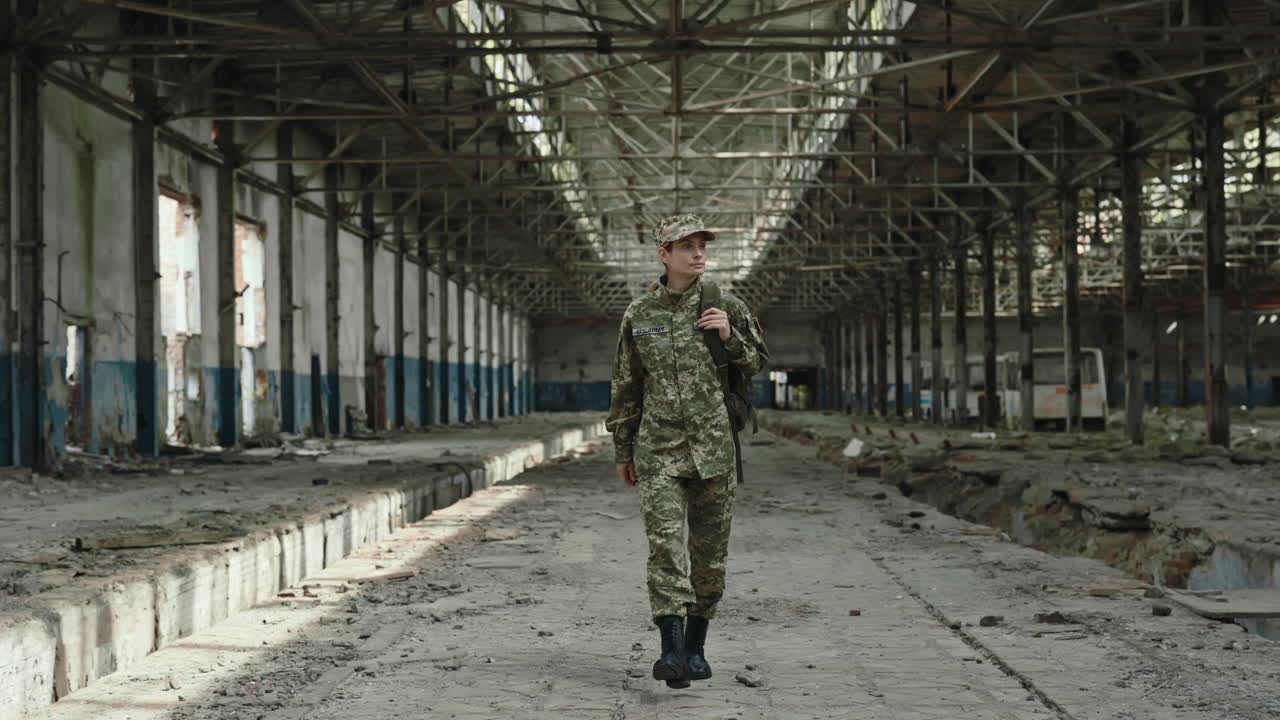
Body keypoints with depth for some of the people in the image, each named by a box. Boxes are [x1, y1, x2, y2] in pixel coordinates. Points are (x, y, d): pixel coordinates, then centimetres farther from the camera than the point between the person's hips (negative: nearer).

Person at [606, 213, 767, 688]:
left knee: (709, 551, 6)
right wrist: (622, 449, 15)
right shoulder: (639, 314, 6)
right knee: (665, 544, -14)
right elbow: (626, 386, 13)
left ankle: (696, 647, 21)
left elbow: (758, 365, 11)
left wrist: (730, 337, -9)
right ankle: (672, 651, -21)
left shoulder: (726, 306, 4)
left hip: (713, 446, 1)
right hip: (658, 448, -1)